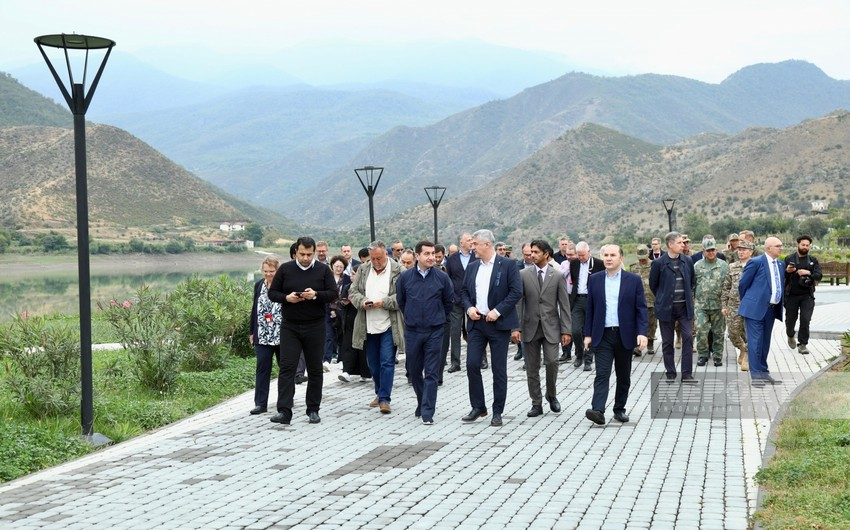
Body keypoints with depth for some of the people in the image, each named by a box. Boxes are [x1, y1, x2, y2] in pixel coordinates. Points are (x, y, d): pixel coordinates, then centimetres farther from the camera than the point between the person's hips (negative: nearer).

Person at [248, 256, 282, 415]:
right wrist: (252, 332, 13)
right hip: (263, 336, 3)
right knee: (262, 367, -2)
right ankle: (260, 403, -2)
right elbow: (255, 309, 14)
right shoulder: (259, 285, 8)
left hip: (282, 335, -3)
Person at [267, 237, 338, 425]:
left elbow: (333, 294, -2)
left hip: (315, 327, 0)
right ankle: (284, 411, -10)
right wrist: (286, 298, -14)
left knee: (315, 369, 7)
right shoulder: (285, 269, 4)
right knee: (287, 367, -8)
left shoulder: (323, 270, 2)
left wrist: (316, 295, -20)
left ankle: (313, 410, 17)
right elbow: (272, 293, 6)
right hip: (290, 326, 0)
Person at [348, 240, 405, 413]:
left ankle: (385, 398, -4)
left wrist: (384, 303, -21)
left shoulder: (397, 270, -7)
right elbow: (353, 292, 10)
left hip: (389, 326, -5)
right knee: (373, 364, 14)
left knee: (387, 362, -8)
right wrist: (362, 301, -11)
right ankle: (380, 393, 30)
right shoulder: (363, 269, 7)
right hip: (368, 326, 5)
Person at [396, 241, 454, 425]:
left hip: (435, 332, -2)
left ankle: (427, 412, -2)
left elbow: (449, 301, 9)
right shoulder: (405, 277, -2)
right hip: (412, 332, 2)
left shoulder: (442, 277, -4)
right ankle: (422, 403, 32)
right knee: (414, 371, 12)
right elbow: (400, 301, 13)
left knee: (431, 373, -3)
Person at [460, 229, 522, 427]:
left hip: (498, 323, -4)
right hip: (476, 322, 5)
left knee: (499, 369, 2)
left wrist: (498, 311, -17)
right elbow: (464, 291, 17)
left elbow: (516, 292, -10)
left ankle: (497, 412, 11)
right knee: (472, 364, -2)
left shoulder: (508, 265, -5)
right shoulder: (472, 267, 11)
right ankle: (478, 407, 12)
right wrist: (469, 308, -3)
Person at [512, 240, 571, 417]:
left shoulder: (558, 275, 1)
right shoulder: (523, 274, 3)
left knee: (552, 362, -13)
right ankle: (536, 404, 13)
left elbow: (564, 305, 1)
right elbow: (518, 302, 1)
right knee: (532, 368, 3)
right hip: (530, 327, 1)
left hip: (550, 327, -1)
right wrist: (516, 327, -7)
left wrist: (566, 330, -5)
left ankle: (551, 395, 13)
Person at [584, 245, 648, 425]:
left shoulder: (634, 280, 0)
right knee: (602, 374, -10)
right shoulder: (594, 280, 6)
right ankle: (598, 410, -20)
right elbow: (590, 309, 9)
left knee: (623, 376, 9)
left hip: (625, 335, 0)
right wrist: (588, 334, 5)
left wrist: (642, 332, -13)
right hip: (602, 335, 0)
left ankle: (619, 409, 22)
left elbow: (641, 308, -2)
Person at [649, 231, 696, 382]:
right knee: (667, 341, 5)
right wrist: (663, 299, 9)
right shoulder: (659, 263, -7)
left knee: (688, 338, -6)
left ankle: (687, 373, 0)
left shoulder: (687, 261, 4)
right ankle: (670, 373, 15)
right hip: (666, 308, -2)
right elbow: (653, 284, 4)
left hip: (685, 307, 2)